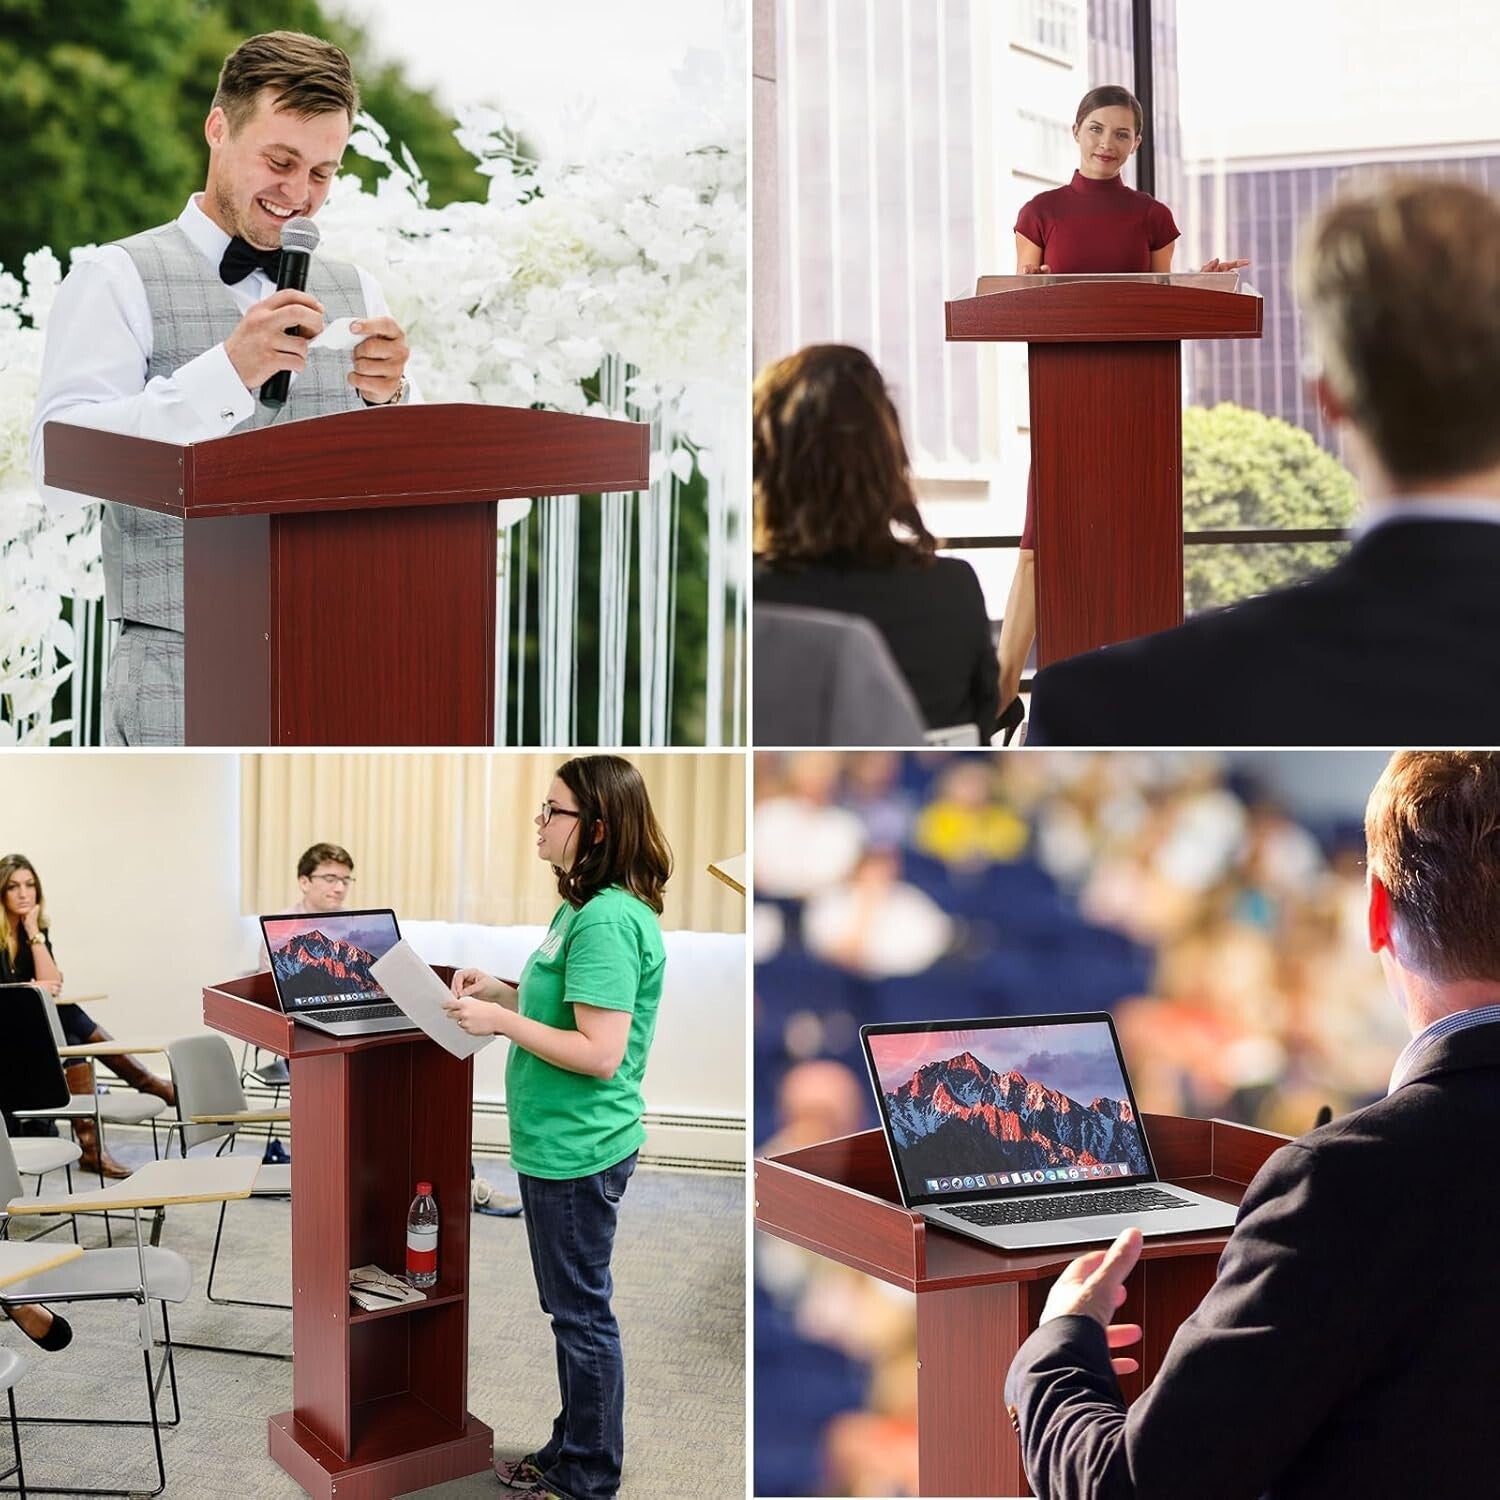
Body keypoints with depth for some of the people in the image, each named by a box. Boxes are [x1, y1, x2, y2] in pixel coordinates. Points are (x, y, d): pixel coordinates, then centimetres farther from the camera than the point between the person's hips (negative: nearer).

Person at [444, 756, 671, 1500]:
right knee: (574, 1308, 21)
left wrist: (500, 1020, -21)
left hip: (576, 1150, -10)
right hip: (559, 1143, 10)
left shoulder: (608, 921, -23)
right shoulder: (586, 907, 9)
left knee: (582, 1314, 5)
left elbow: (600, 1051, -26)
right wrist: (503, 992, 7)